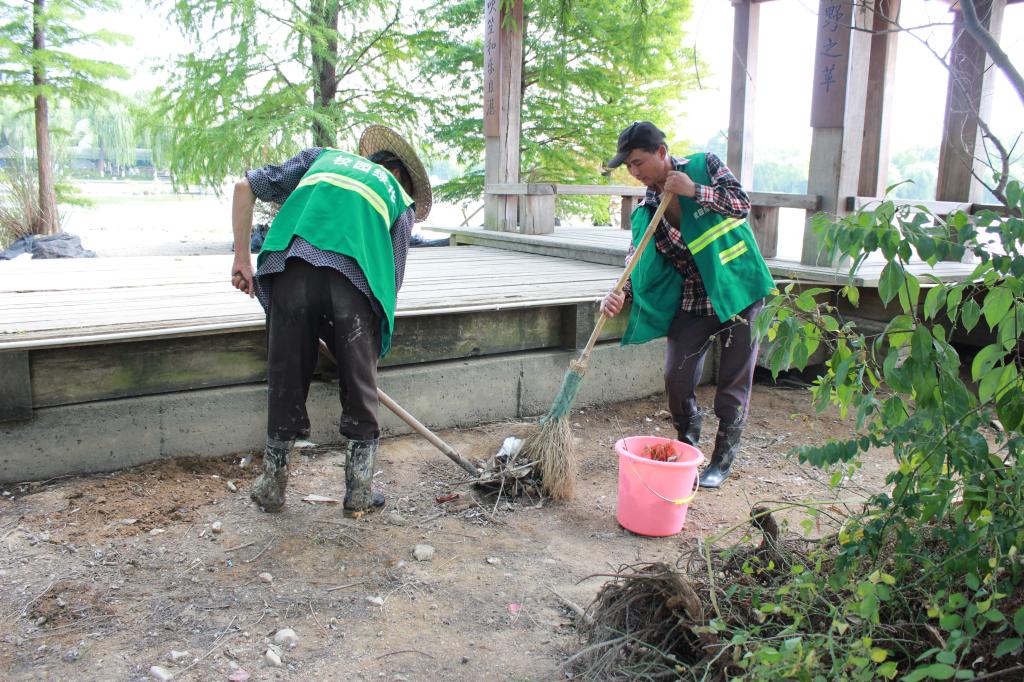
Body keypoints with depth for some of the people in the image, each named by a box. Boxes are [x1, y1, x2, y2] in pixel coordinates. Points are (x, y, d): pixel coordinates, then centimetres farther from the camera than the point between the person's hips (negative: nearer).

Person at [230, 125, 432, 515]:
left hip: (291, 273, 2)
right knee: (359, 390, 14)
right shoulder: (400, 198, 28)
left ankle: (271, 487, 29)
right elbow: (392, 278, 23)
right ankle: (359, 492, 24)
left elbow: (245, 188, 25)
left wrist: (242, 259, 25)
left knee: (286, 381, 15)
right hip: (353, 282, -1)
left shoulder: (322, 156, 33)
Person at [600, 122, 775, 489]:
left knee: (734, 382, 3)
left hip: (738, 289, -3)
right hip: (692, 299, 3)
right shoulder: (646, 209, 0)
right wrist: (621, 293, -24)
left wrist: (693, 190, -22)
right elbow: (640, 261, -6)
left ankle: (722, 461, 17)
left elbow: (741, 203, -13)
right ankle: (687, 447, 27)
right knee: (677, 378, 0)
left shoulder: (704, 166, -5)